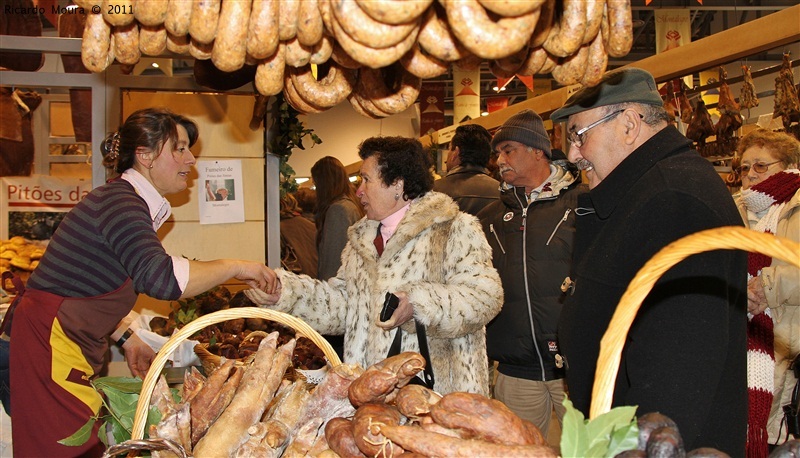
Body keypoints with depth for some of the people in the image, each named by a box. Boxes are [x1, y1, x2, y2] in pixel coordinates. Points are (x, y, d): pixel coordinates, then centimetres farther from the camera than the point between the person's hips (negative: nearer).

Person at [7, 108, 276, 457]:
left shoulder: (126, 201, 14)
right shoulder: (119, 202, -18)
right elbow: (160, 277, -35)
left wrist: (127, 338, 14)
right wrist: (235, 267, -23)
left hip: (74, 346, 10)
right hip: (52, 345, -10)